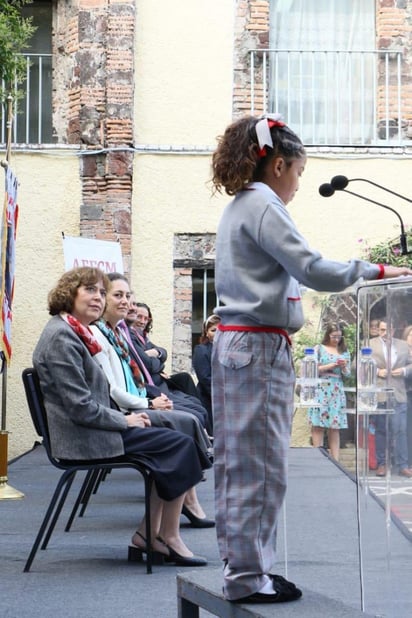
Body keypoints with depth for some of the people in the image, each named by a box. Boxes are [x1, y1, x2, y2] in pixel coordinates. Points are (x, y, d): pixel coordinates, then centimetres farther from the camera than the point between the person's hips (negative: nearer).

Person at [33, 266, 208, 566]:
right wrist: (125, 420, -11)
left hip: (92, 430, 10)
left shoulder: (76, 333, 16)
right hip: (85, 439, -10)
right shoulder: (61, 337, -16)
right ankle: (169, 538, -1)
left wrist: (128, 415, 6)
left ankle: (150, 532, 4)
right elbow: (80, 407, -21)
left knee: (172, 440, 7)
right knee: (181, 445, -8)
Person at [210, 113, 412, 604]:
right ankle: (248, 577, 2)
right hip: (259, 347, -10)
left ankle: (241, 565, 20)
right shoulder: (263, 206, -12)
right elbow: (313, 270, -18)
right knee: (259, 466, -4)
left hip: (234, 343, 10)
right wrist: (371, 270, -7)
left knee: (238, 464, 13)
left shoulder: (237, 208, 19)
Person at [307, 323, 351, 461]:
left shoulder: (344, 352, 14)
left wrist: (343, 367, -7)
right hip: (320, 390, -2)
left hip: (337, 392, 2)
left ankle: (335, 460, -2)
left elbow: (347, 374, 14)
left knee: (335, 427, -1)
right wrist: (331, 366, -8)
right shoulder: (319, 349, 6)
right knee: (318, 426, -8)